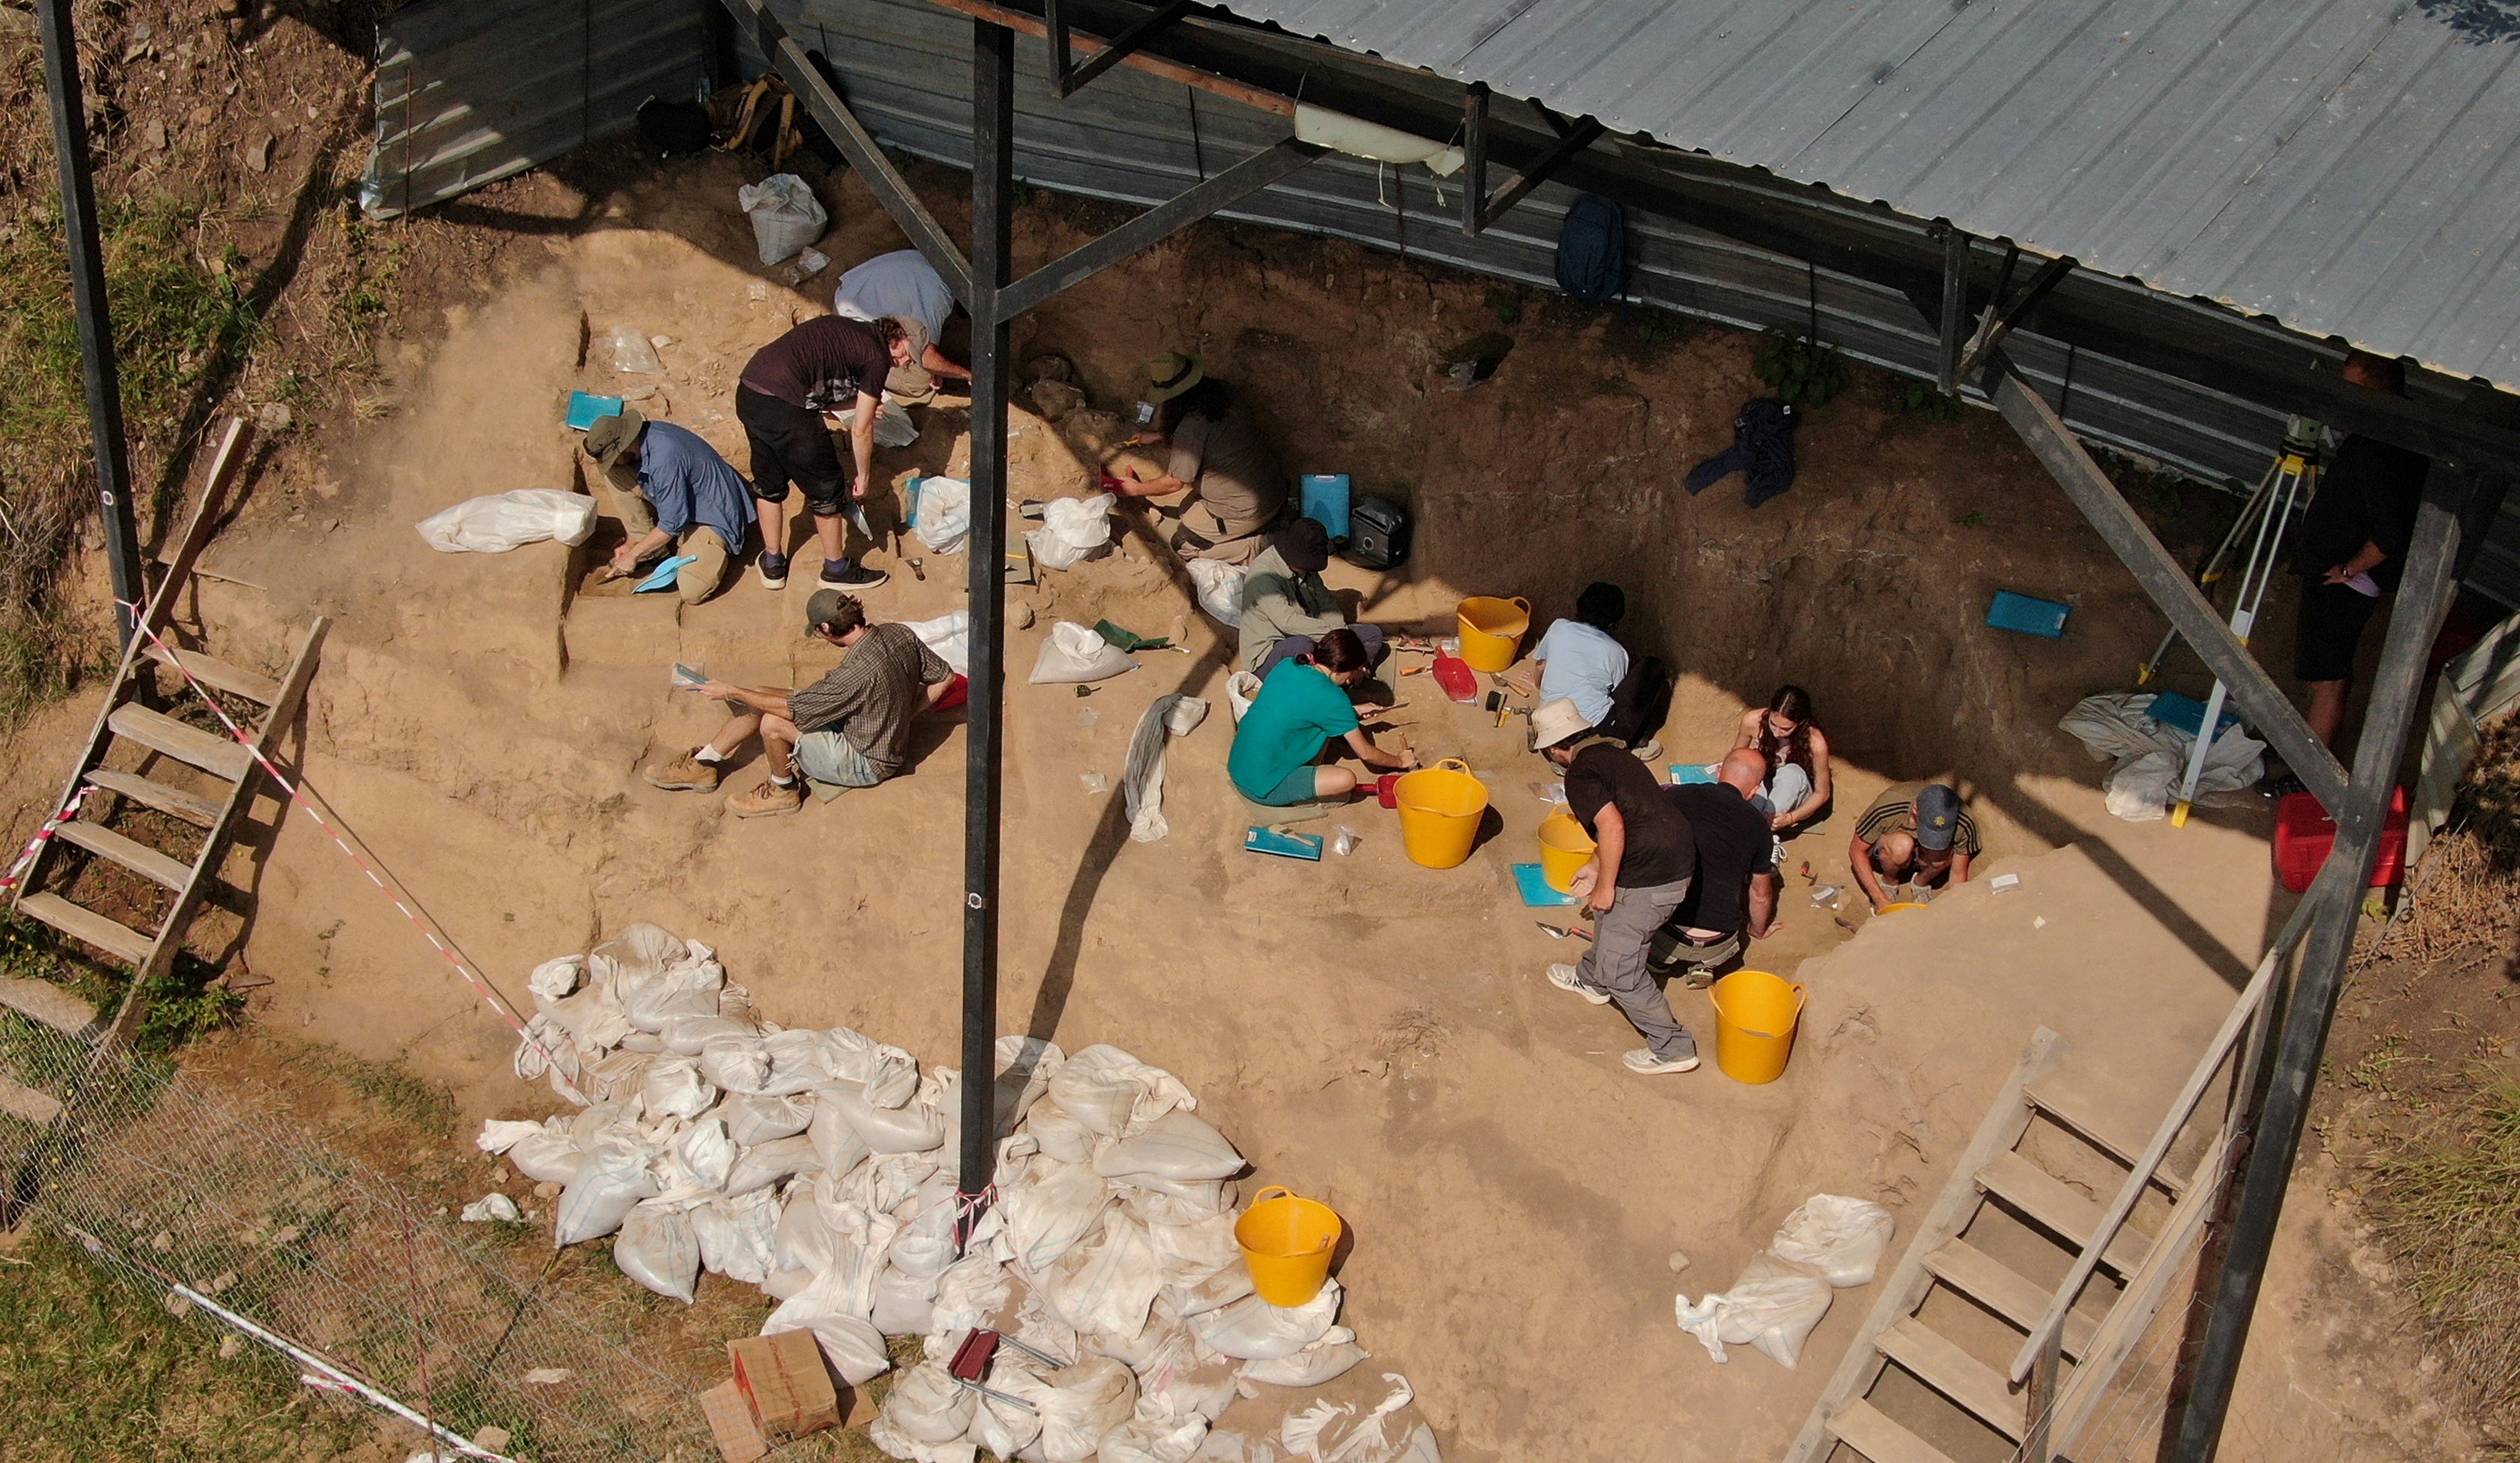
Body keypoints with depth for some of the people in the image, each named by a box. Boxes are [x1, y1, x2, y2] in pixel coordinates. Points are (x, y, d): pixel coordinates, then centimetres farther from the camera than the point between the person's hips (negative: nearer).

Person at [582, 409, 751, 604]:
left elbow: (672, 524, -26)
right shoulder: (642, 437, -9)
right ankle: (646, 544, 3)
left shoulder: (664, 460, -34)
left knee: (691, 592, -25)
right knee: (614, 475, -8)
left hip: (712, 515, -8)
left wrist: (633, 555, -14)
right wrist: (632, 542, 8)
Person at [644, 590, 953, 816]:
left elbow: (791, 708, -24)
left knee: (772, 722, -22)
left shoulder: (857, 673, -35)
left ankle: (783, 791, 7)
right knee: (757, 699, 4)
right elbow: (943, 678, 1)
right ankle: (702, 765, 21)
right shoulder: (901, 635, -12)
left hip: (866, 763, -9)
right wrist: (901, 714, 9)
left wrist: (731, 692, -13)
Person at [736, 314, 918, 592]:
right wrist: (864, 477, 14)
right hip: (782, 404, -9)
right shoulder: (878, 358, -2)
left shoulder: (851, 330, 21)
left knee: (769, 483, 25)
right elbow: (862, 430, 1)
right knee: (826, 488, 12)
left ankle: (773, 565, 38)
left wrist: (864, 406, 23)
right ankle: (836, 568, 27)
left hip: (747, 391, 9)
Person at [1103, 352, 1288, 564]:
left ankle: (1258, 549, -3)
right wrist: (1159, 437, 22)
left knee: (1183, 544, 10)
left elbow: (1174, 482, -11)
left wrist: (1136, 489, 5)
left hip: (1243, 512, -8)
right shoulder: (1221, 393, -2)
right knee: (1188, 509, 26)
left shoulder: (1191, 428, -25)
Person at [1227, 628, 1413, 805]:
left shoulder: (1287, 667, 3)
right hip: (1264, 789, -8)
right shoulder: (1331, 697, -16)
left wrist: (1352, 712, 25)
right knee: (1346, 780, -16)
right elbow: (1365, 753, -4)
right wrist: (1400, 761, 13)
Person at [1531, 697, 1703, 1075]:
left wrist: (1605, 886, -14)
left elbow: (1612, 826, -25)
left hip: (1651, 876, -10)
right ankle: (1592, 980, 58)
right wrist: (1597, 868, 38)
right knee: (1610, 915, 34)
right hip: (1678, 857, 10)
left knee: (1619, 968, 2)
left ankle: (1672, 1048, 10)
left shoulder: (1581, 774, -12)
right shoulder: (1611, 753, 16)